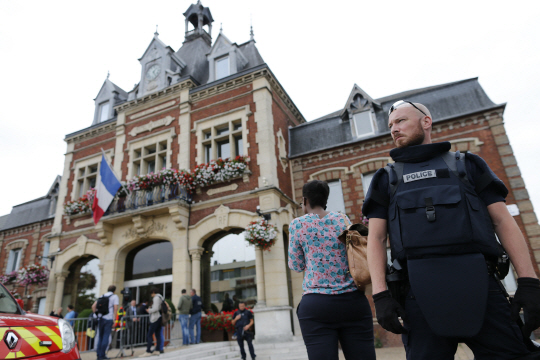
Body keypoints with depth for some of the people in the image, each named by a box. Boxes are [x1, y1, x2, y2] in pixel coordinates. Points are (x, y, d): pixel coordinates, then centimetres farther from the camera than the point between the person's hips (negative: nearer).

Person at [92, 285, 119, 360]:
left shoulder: (102, 296, 17)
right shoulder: (115, 296, 2)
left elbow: (93, 306, 12)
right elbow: (115, 308, -9)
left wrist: (96, 314, 18)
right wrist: (114, 319, -6)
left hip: (100, 318, 5)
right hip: (109, 319, -5)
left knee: (100, 336, 13)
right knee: (106, 336, -1)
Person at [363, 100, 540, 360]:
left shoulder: (467, 165, 17)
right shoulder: (386, 179, 15)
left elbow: (503, 222, 10)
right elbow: (376, 238, 6)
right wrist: (380, 294, -7)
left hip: (480, 289, 1)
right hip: (420, 295, 0)